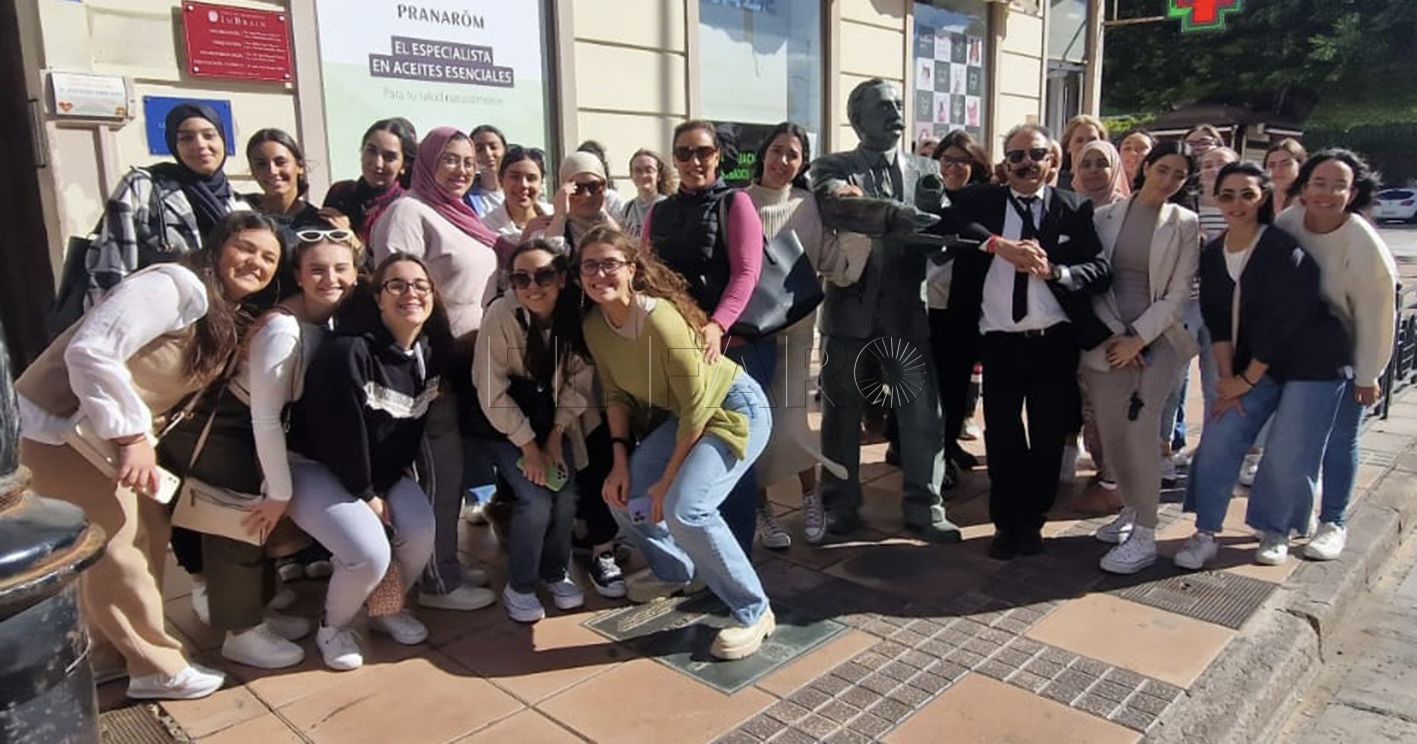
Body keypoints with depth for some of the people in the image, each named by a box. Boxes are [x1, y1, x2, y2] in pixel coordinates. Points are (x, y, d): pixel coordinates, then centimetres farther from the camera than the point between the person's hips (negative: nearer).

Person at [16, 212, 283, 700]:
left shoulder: (228, 318, 9)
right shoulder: (178, 286, -22)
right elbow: (91, 351, -29)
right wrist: (131, 436, -27)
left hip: (110, 431, 10)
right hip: (57, 426, -10)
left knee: (148, 530, 15)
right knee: (118, 546, -3)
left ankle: (110, 655, 33)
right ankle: (158, 667, 13)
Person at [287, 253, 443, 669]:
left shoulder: (431, 353, -4)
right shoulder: (347, 352, -24)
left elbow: (412, 432, 4)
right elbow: (340, 432, -21)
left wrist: (383, 488, -4)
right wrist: (365, 494, -12)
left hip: (383, 470, 6)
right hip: (316, 467, -6)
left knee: (421, 533, -16)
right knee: (370, 553, -23)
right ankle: (333, 627, 8)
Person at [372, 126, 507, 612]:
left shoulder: (461, 215, 15)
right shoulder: (409, 212, -11)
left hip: (470, 361, 8)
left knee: (453, 467, 15)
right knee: (442, 470, -1)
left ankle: (447, 565, 28)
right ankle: (438, 581, 11)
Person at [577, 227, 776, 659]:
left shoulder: (660, 318, -29)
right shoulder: (593, 325, -6)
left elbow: (698, 404, -24)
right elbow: (617, 394, 5)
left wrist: (667, 480, -18)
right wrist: (621, 461, -6)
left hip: (736, 409, -8)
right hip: (685, 415, 8)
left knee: (684, 507, -25)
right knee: (621, 495, 2)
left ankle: (754, 613, -6)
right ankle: (675, 571, 30)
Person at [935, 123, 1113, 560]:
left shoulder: (1074, 208, 4)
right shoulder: (980, 201, 4)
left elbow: (1101, 270, -5)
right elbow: (948, 224, -17)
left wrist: (1053, 271, -20)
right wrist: (998, 244, -28)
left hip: (1055, 341, 1)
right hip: (1000, 341, 0)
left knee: (1048, 436, 9)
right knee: (1002, 435, 6)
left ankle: (1033, 521, 27)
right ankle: (1006, 522, 23)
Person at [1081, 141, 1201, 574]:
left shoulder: (1186, 224, 1)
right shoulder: (1106, 216, 5)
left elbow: (1179, 293, -4)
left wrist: (1138, 338, -12)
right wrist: (1116, 333, -9)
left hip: (1158, 338, -2)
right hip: (1110, 338, 2)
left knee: (1139, 430, -13)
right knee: (1110, 433, 3)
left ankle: (1145, 536, -4)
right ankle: (1133, 510, 26)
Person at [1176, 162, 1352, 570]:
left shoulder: (1284, 251, -18)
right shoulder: (1212, 254, -1)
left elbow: (1280, 323, -18)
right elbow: (1217, 320, 1)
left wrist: (1247, 380, -13)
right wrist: (1227, 376, -6)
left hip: (1312, 363, -5)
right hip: (1251, 364, 5)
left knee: (1288, 456, -3)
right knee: (1218, 439, -5)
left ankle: (1274, 532, 20)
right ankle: (1205, 533, 5)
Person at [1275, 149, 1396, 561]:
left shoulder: (1364, 245, -25)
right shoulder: (1288, 222, -13)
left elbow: (1376, 316, -17)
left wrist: (1368, 377, -10)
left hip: (1347, 352, -4)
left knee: (1340, 437, 6)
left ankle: (1334, 523, 21)